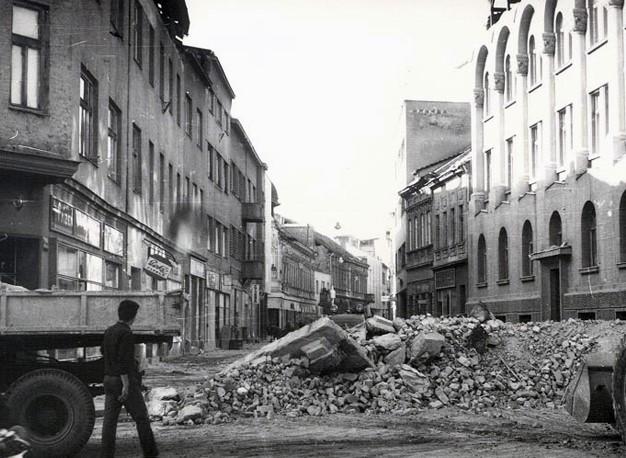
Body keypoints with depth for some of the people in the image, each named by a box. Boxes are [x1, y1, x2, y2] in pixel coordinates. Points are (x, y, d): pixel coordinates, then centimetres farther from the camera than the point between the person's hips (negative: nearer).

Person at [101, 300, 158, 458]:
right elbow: (123, 361, -22)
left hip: (109, 380, 7)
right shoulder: (126, 333, -16)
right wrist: (126, 385, -21)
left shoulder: (109, 332, 10)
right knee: (142, 418, 5)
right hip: (126, 381, -7)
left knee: (109, 420, 3)